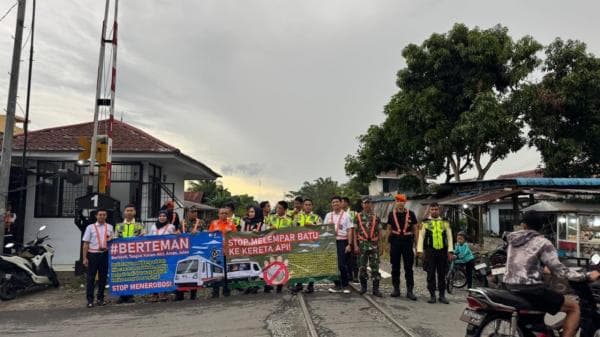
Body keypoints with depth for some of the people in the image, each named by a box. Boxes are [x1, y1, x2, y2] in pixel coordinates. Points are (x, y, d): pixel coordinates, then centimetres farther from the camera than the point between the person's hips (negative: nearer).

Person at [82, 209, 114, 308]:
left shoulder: (110, 227, 12)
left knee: (103, 277, 8)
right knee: (91, 278, 0)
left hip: (105, 254, 3)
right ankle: (90, 300, 7)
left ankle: (100, 298, 19)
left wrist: (110, 239, -7)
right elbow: (86, 243, 1)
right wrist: (85, 258, -5)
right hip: (93, 254, -3)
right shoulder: (90, 227, 4)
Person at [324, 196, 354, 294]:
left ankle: (345, 285, 8)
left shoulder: (346, 215, 0)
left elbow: (349, 230, -2)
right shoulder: (328, 215, 11)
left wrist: (349, 244, -8)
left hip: (342, 242, -4)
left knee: (342, 264, -5)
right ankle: (338, 285, 17)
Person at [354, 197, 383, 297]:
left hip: (374, 245, 1)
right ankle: (363, 287, 21)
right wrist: (355, 244, -5)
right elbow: (355, 231, 2)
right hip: (362, 244, 0)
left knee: (375, 268, 0)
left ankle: (376, 289, 5)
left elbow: (379, 232, 8)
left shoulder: (376, 217, 7)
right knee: (362, 267, 6)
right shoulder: (358, 217, 4)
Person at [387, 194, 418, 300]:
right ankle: (396, 289, 18)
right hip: (395, 241, 1)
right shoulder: (391, 214, 5)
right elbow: (389, 229, 10)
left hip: (407, 241, -1)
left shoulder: (411, 214, 3)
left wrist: (414, 242, 0)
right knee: (395, 267, 8)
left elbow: (415, 229, 6)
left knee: (408, 267, 1)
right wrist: (388, 241, 4)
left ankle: (410, 290, 7)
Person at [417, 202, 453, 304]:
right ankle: (432, 295, 10)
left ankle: (442, 295, 15)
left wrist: (450, 251, 2)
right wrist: (420, 250, -7)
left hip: (442, 251, 2)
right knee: (431, 274, 1)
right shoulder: (425, 223, 5)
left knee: (442, 274, 6)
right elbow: (421, 237, 1)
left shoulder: (445, 223, 11)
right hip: (430, 251, -2)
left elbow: (449, 237, 10)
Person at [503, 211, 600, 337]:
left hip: (510, 288, 7)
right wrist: (587, 276, -3)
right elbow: (558, 270, -10)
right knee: (574, 307, 8)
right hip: (530, 290, -7)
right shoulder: (542, 242, -9)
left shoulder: (513, 239, 11)